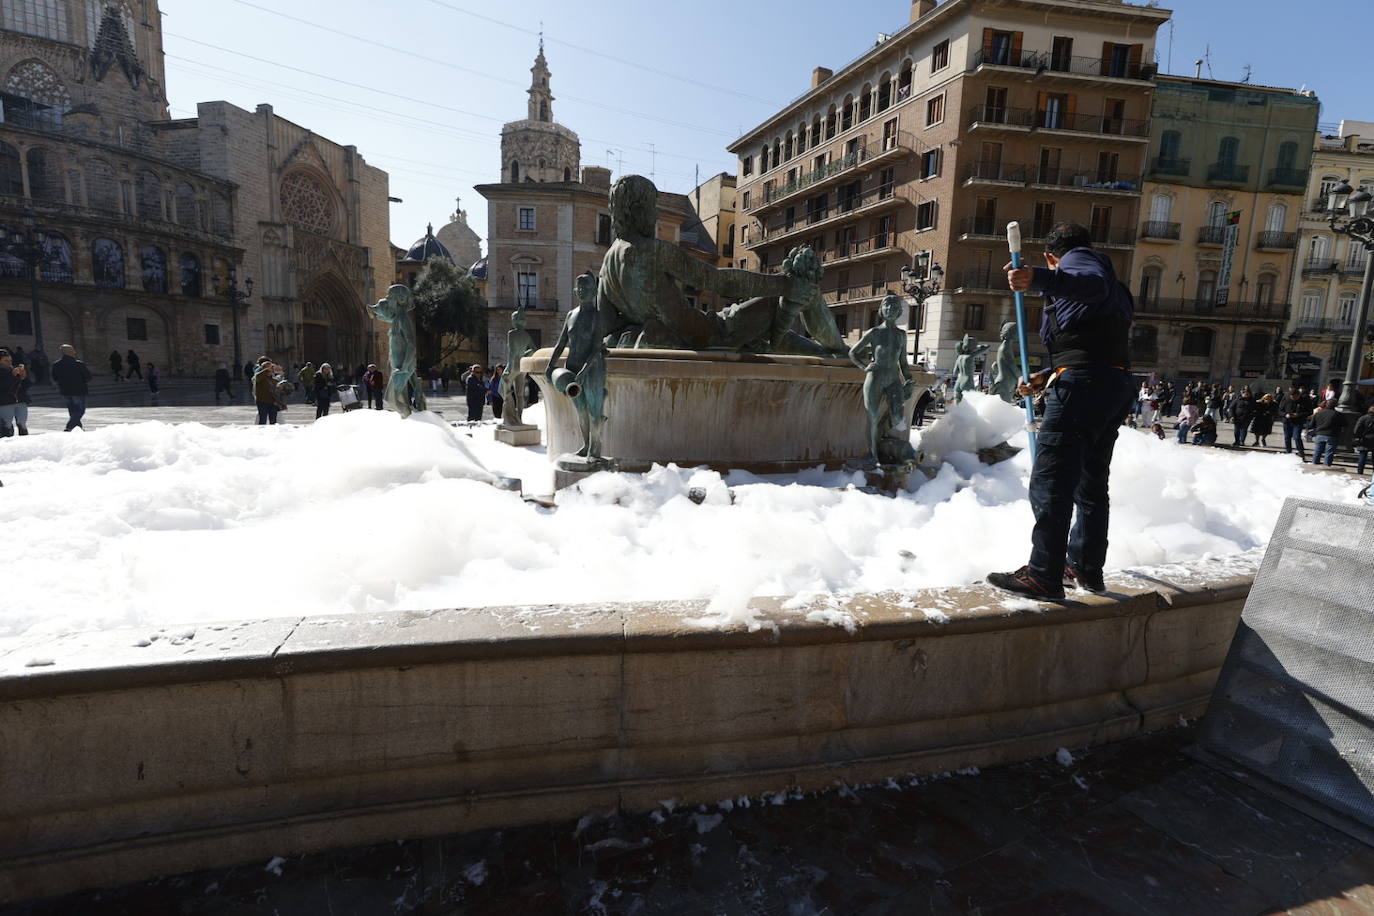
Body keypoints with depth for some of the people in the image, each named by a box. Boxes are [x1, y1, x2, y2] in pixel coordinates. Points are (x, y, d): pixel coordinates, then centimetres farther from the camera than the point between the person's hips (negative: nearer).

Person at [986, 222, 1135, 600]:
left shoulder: (1075, 259, 2)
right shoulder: (1116, 290, 32)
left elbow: (1093, 284, -24)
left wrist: (1037, 278, -40)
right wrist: (1048, 376, 28)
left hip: (1083, 383, -10)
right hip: (1117, 383, 10)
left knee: (1051, 481, -10)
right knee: (1091, 481, 17)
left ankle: (1044, 575, -10)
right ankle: (1088, 568, 27)